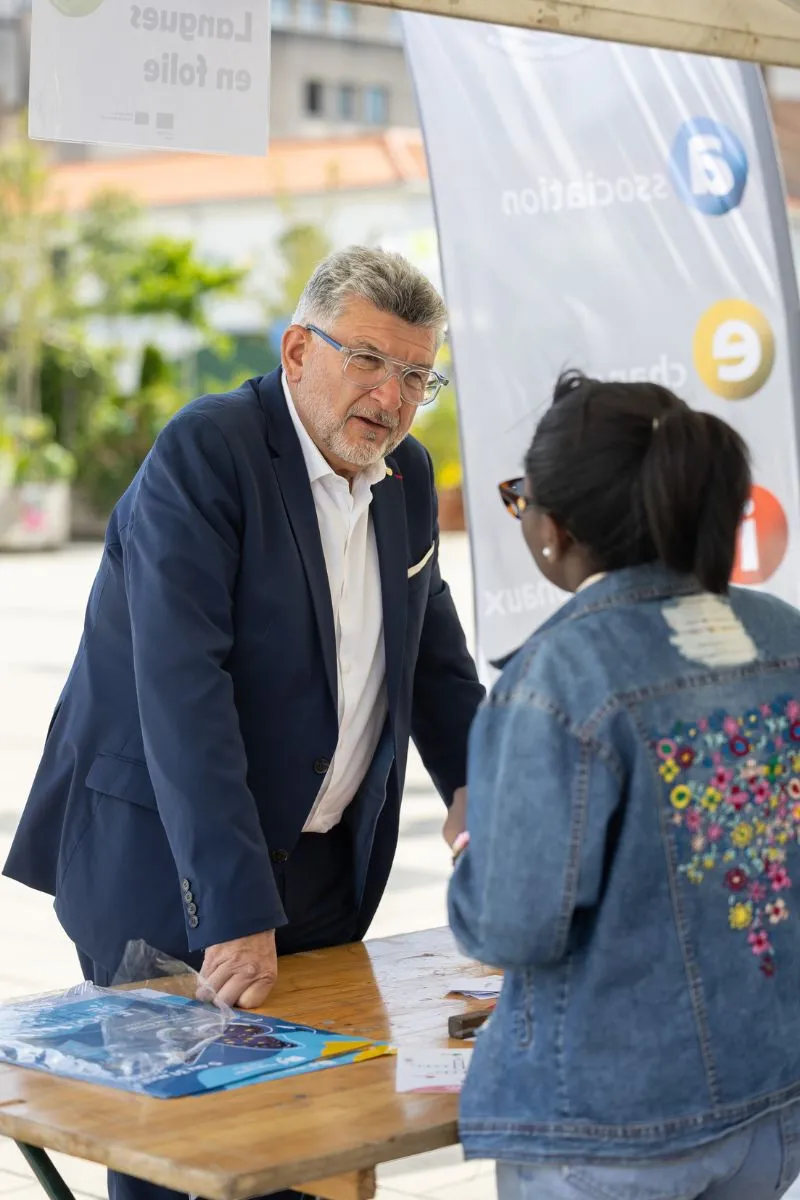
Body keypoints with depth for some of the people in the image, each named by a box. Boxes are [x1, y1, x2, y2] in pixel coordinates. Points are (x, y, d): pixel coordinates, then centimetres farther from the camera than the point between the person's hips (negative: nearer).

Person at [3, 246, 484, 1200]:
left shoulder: (407, 477, 7)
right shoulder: (203, 456, -17)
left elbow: (436, 661, 19)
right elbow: (182, 693, -26)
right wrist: (236, 906, -30)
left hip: (324, 867, 7)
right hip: (168, 863, -6)